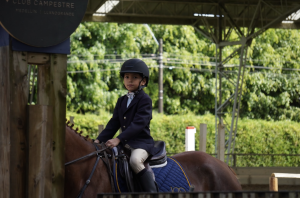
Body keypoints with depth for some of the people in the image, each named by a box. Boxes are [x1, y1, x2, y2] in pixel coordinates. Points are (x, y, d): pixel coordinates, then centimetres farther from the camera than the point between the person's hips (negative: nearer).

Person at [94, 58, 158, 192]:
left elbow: (139, 123, -18)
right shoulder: (122, 101, 18)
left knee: (135, 160, -36)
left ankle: (152, 192, -33)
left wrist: (118, 139, -27)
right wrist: (100, 140, 1)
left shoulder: (145, 100, -6)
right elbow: (114, 123, 16)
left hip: (141, 142, -8)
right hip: (124, 144, 8)